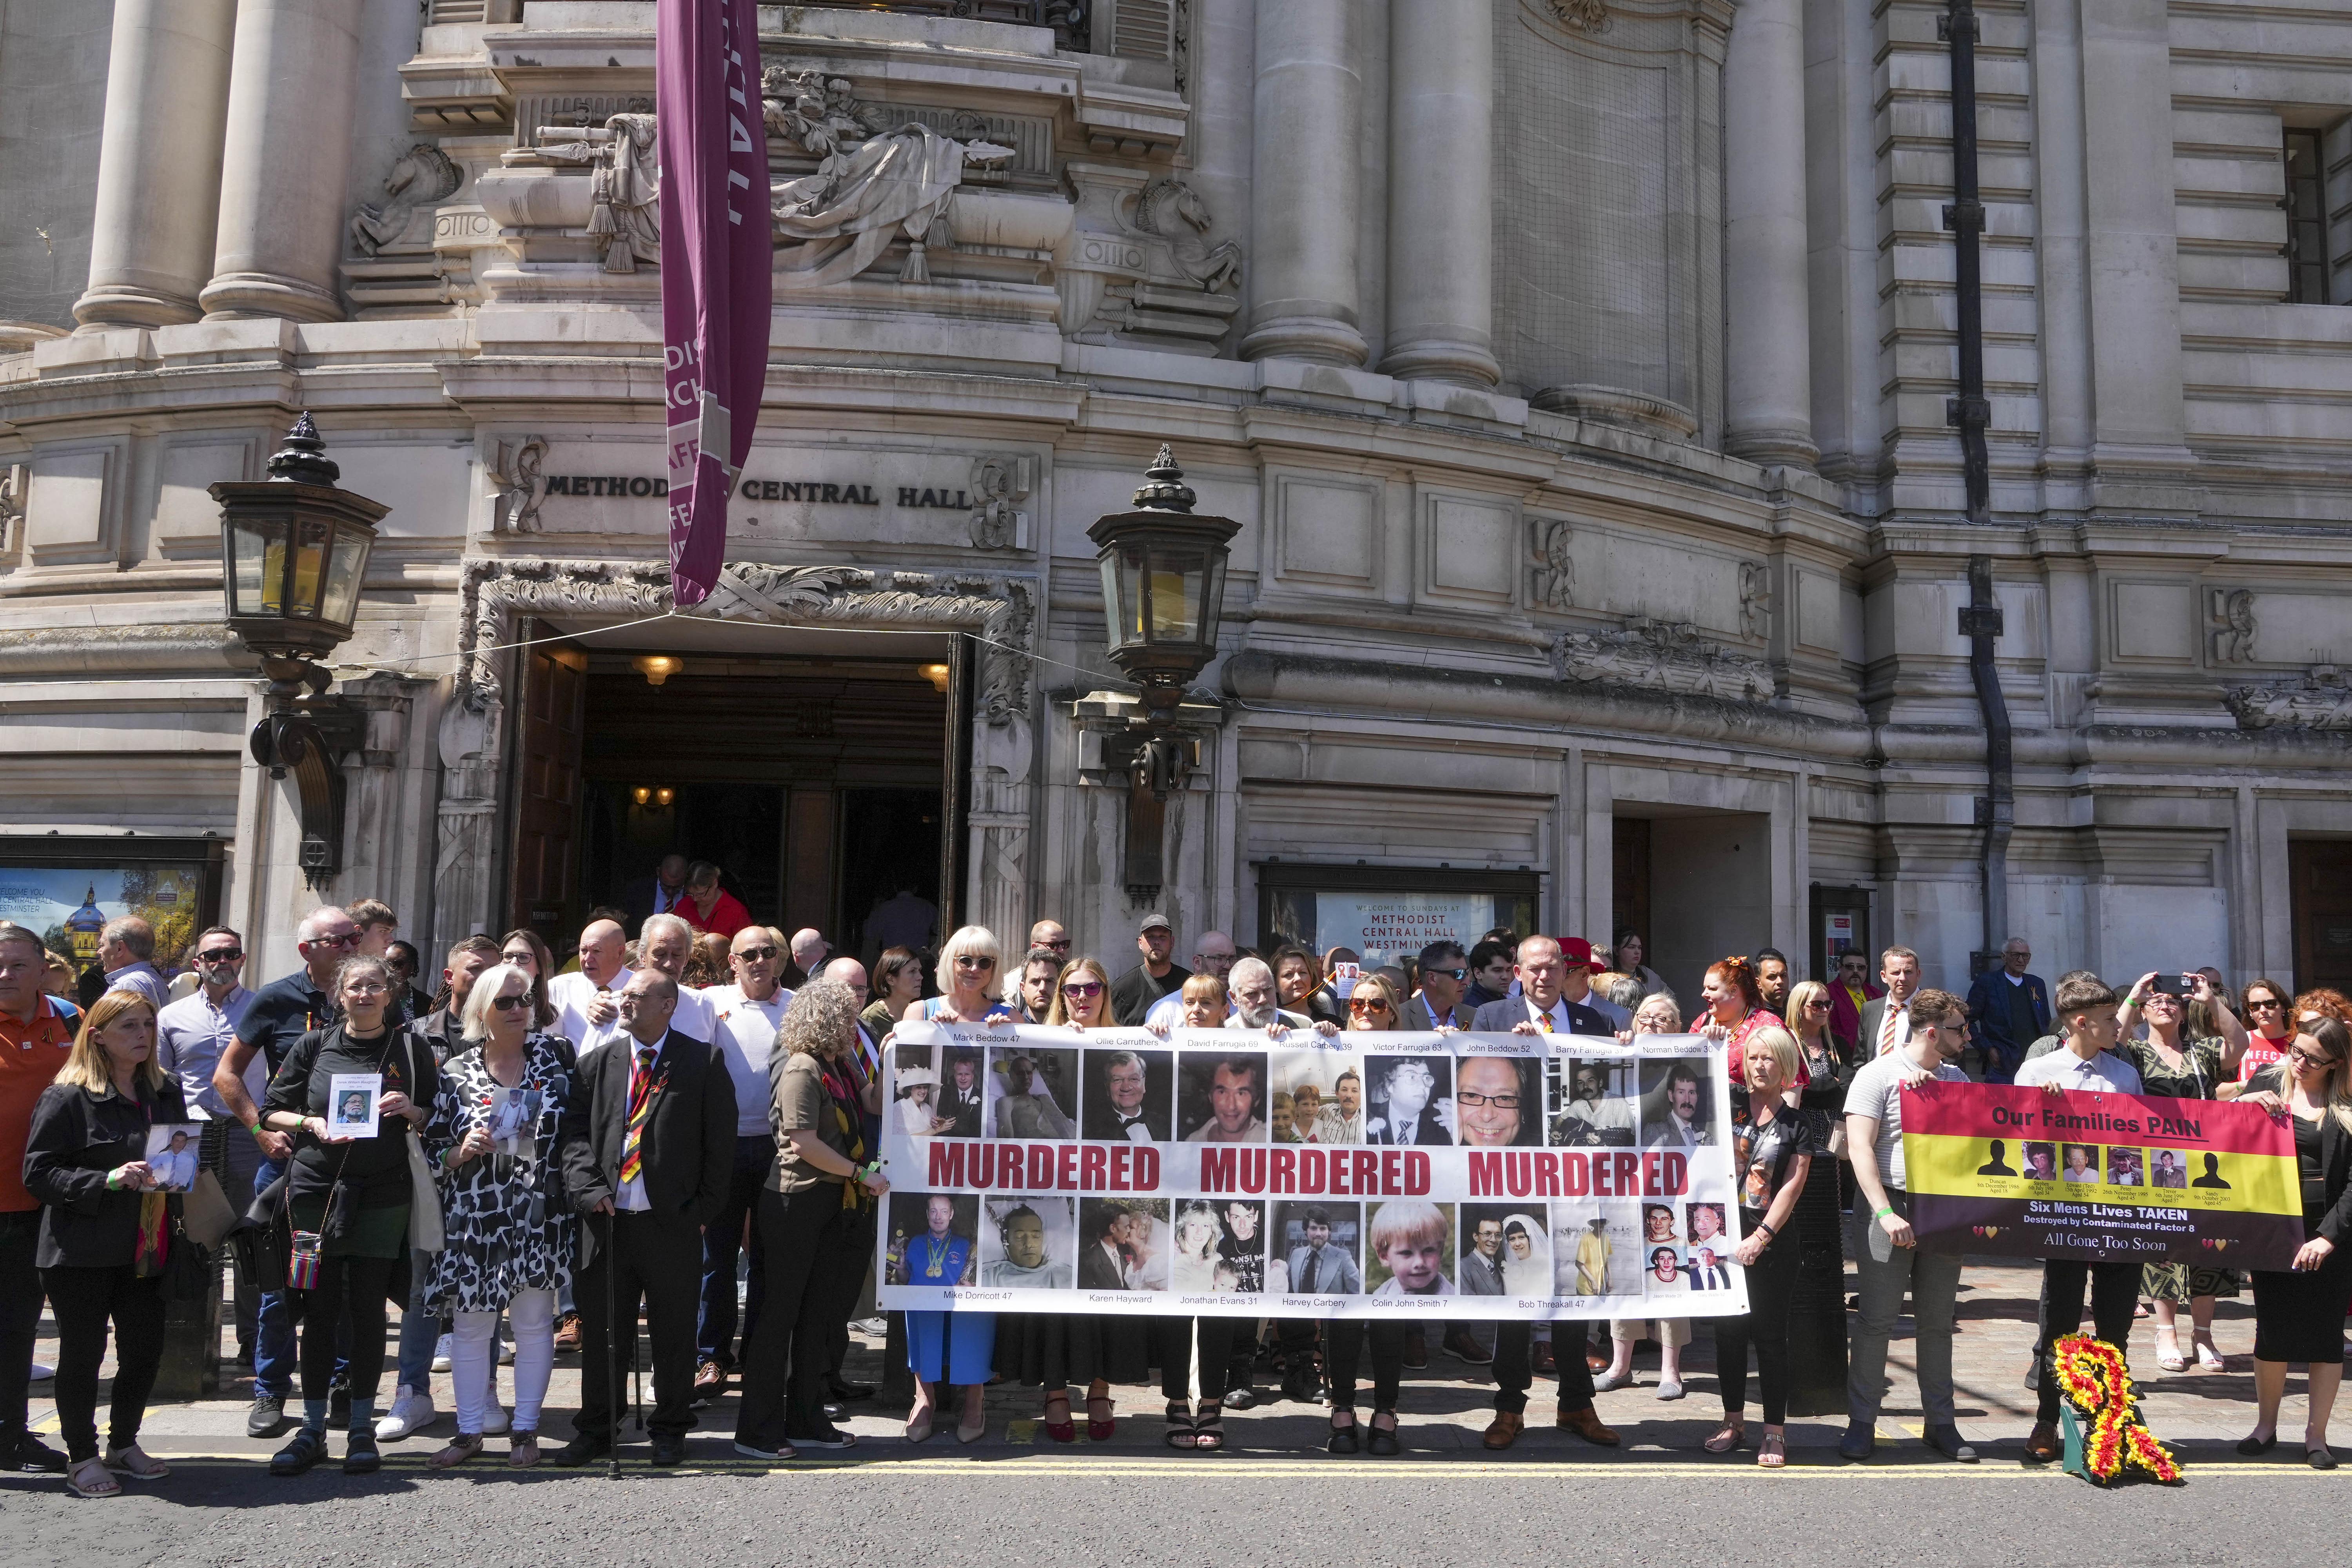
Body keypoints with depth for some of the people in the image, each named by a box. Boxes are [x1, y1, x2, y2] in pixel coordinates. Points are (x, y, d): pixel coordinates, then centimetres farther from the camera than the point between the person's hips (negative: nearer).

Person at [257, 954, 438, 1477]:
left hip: (383, 1195, -1)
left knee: (368, 1309, 3)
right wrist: (311, 1124, -9)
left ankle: (362, 1429, 14)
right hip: (317, 1187, 1)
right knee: (319, 1310, 2)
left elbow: (441, 1117, 9)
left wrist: (410, 1111, -11)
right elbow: (272, 1110, 10)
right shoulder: (315, 1045, 6)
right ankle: (312, 1430, 13)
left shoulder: (410, 1047, 5)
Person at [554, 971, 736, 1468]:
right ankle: (595, 1430, 24)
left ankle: (670, 1432, 21)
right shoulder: (597, 1064, 10)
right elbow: (575, 1132, 6)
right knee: (601, 1329, 10)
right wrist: (587, 1188, -9)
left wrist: (704, 1208, -3)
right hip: (608, 1218, 3)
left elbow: (721, 1140, 0)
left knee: (673, 1331, 7)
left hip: (673, 1221, -2)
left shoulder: (704, 1063, 0)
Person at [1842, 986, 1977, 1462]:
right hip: (1891, 1206, -6)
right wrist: (1886, 1213, -21)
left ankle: (1941, 1422, 20)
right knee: (1876, 1319, -1)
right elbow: (1859, 1147, -14)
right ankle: (1861, 1422, 7)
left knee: (1937, 1321, 11)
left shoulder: (1956, 1078, 13)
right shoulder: (1877, 1075, -7)